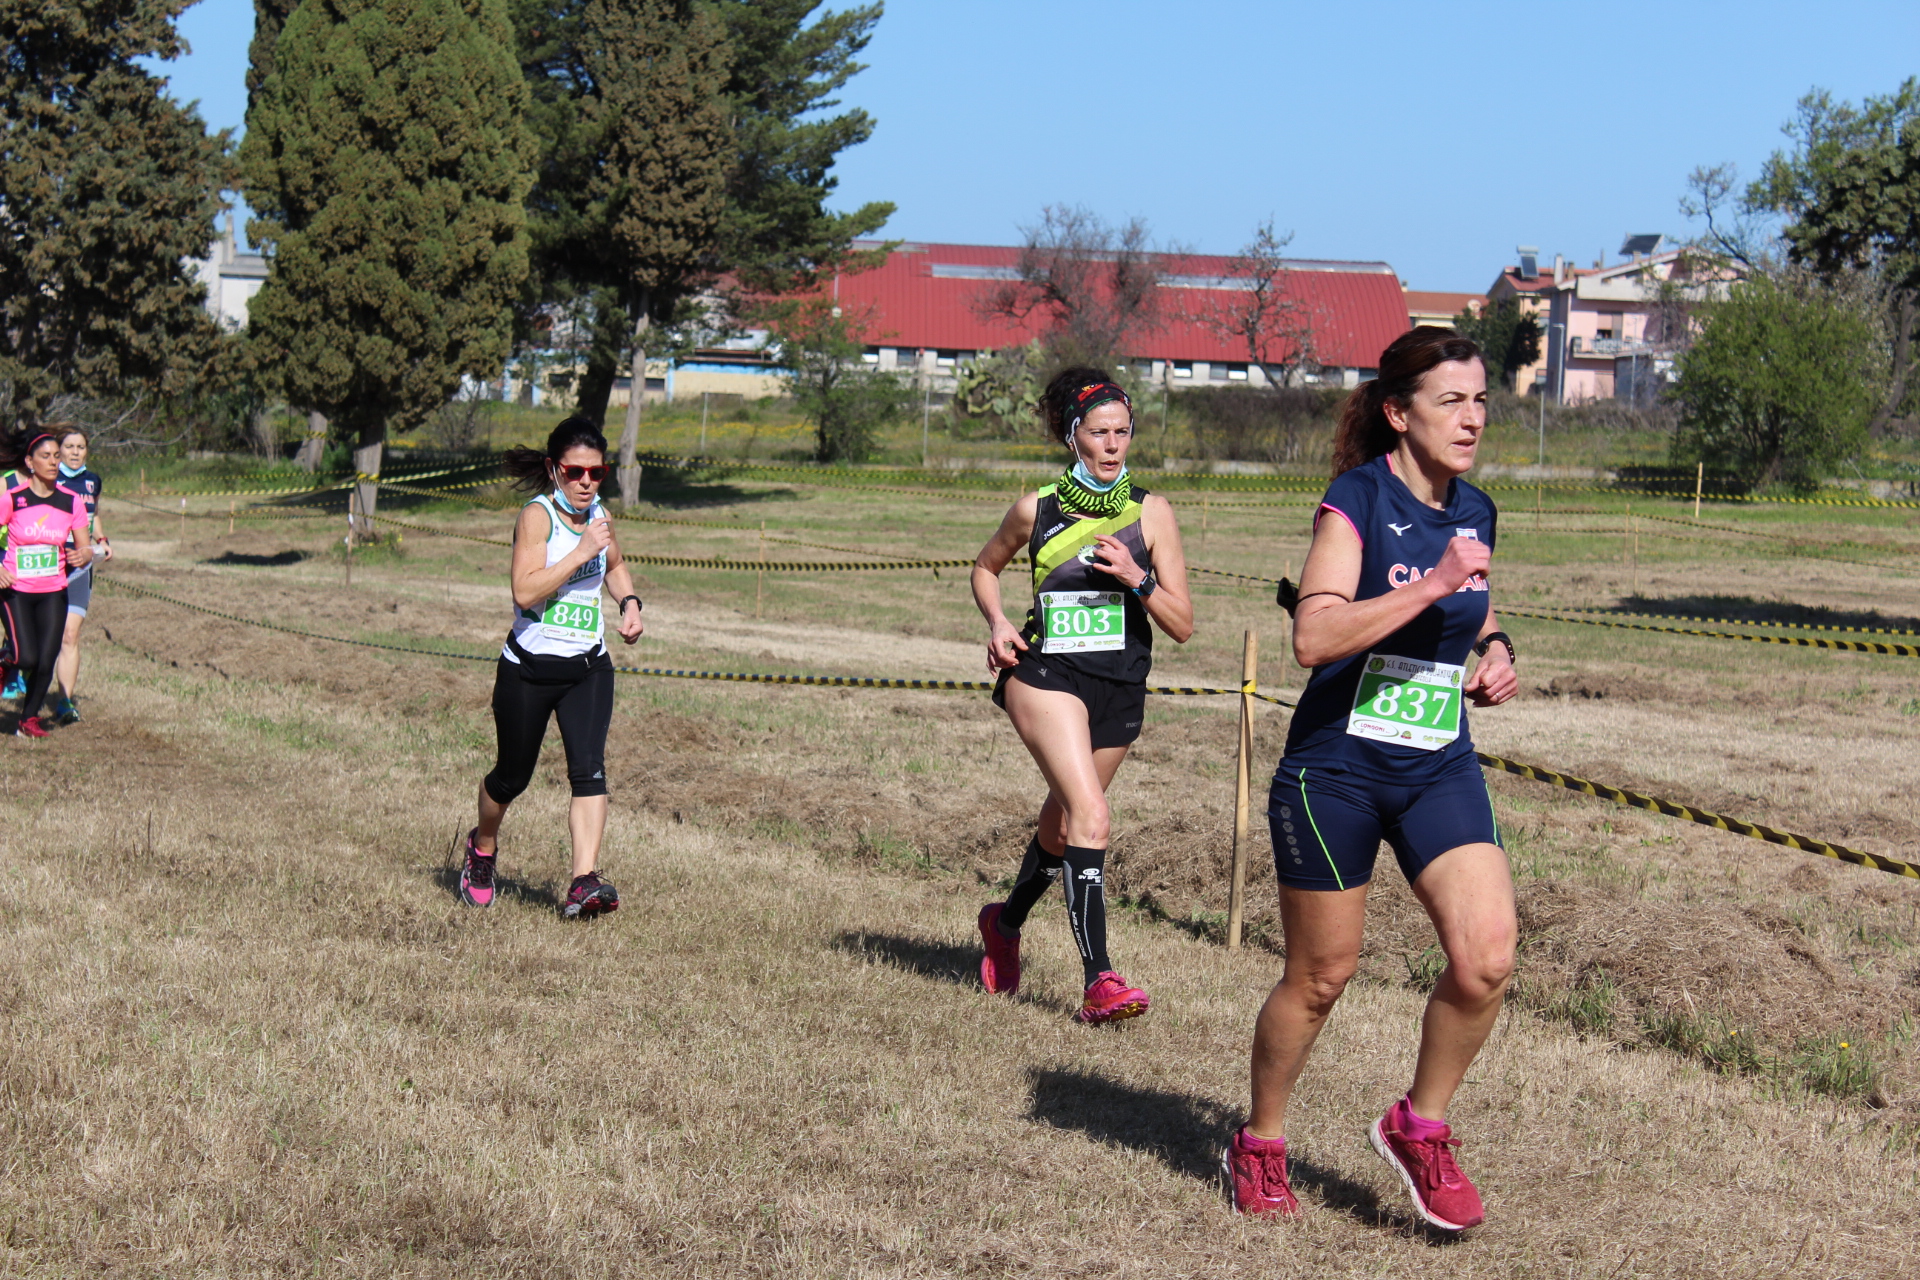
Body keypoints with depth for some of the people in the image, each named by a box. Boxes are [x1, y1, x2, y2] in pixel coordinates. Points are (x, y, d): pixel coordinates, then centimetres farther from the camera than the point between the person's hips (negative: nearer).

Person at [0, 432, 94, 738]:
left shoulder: (71, 501, -2)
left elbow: (85, 548, 3)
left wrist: (83, 556, -20)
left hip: (54, 592, 2)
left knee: (46, 663, -4)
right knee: (27, 659, -16)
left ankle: (29, 718, 20)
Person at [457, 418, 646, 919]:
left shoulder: (598, 514, 5)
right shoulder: (538, 516, -14)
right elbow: (525, 591, -27)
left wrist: (629, 603, 9)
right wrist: (581, 552, -29)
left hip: (588, 668, 4)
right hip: (529, 667, -4)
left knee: (590, 769, -16)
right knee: (513, 776, 12)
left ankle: (585, 882, -23)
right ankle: (482, 849, 42)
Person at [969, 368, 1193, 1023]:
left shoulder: (1150, 512, 0)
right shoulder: (1036, 509, -1)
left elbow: (1183, 625, -1)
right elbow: (985, 567, 19)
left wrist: (1135, 578, -17)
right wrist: (997, 623, 0)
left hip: (1119, 689, 3)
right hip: (1045, 675, -3)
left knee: (1062, 827, 18)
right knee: (1089, 815, -23)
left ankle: (1006, 923, 47)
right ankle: (1099, 981, -25)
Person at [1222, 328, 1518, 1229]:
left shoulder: (1475, 512, 8)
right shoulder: (1356, 500, -13)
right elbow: (1315, 636, -27)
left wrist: (1495, 653, 6)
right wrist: (1433, 584, -29)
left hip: (1441, 768, 5)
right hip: (1335, 771, -5)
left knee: (1487, 957, -12)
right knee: (1319, 977, 6)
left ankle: (1420, 1129, 11)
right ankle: (1259, 1147, 29)